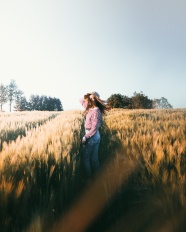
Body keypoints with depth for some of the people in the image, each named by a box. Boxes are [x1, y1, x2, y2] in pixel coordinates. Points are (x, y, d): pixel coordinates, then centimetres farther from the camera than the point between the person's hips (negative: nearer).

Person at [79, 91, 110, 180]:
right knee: (94, 158, 15)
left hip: (91, 136, -8)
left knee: (86, 158, 5)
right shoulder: (90, 108, 5)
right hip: (96, 136, 8)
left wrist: (85, 137, -21)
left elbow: (94, 128, -24)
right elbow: (81, 100, 19)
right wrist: (86, 97, 0)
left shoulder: (95, 111, -20)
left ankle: (88, 178, 15)